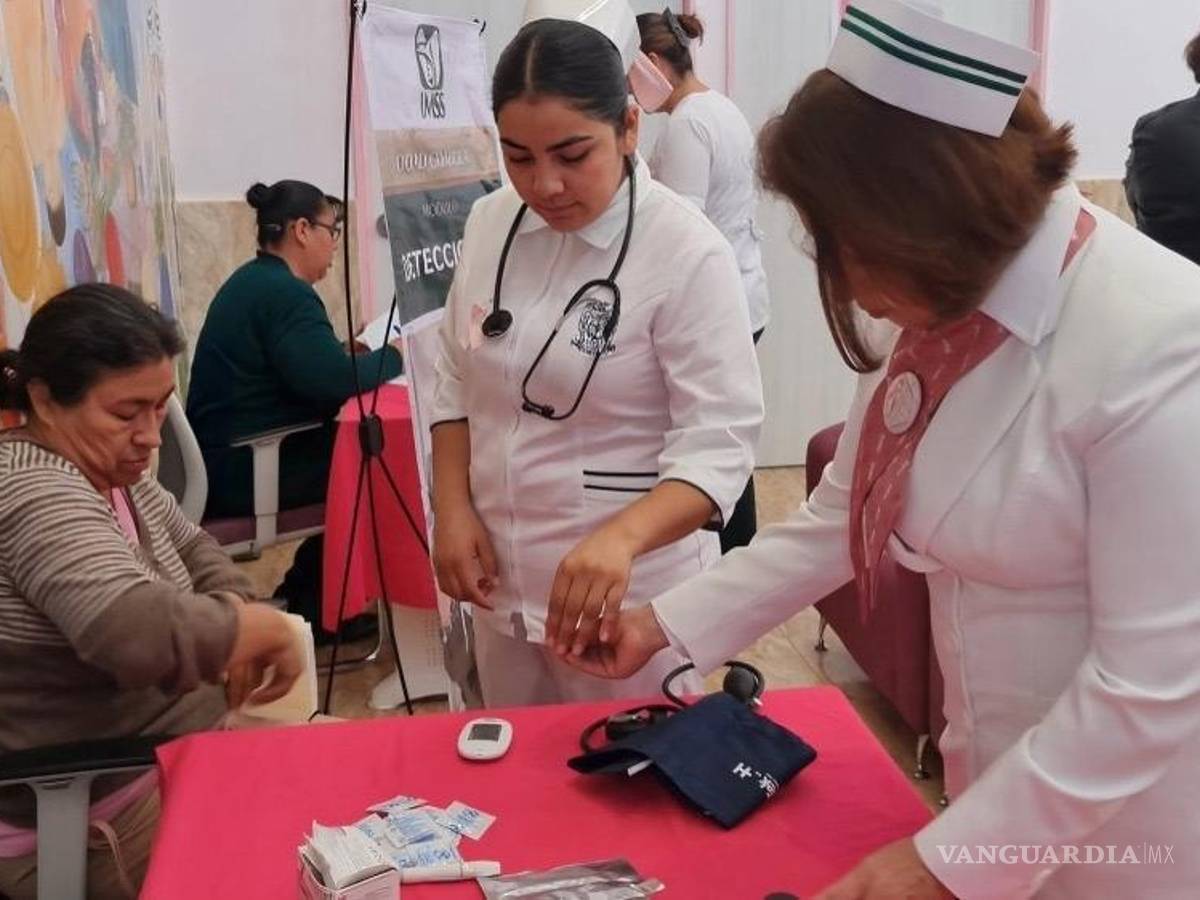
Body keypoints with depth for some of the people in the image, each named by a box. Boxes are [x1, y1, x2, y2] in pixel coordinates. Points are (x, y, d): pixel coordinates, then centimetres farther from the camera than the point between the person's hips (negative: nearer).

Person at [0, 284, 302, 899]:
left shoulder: (114, 471, 5)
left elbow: (192, 549, 15)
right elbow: (140, 635, -41)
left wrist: (239, 615, -6)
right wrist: (260, 627, -24)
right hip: (97, 819, -9)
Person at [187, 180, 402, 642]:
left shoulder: (253, 280, 16)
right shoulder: (285, 292, -18)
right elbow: (331, 379, -28)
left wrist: (357, 355, 5)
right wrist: (393, 355, -11)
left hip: (222, 462, 10)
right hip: (244, 471, -10)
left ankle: (299, 599, 21)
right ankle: (311, 610, 14)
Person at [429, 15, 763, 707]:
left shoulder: (688, 252, -17)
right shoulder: (490, 223, 0)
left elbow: (719, 443, -20)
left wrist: (621, 538, -37)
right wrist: (453, 508, -2)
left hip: (628, 588, -5)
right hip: (503, 580, 5)